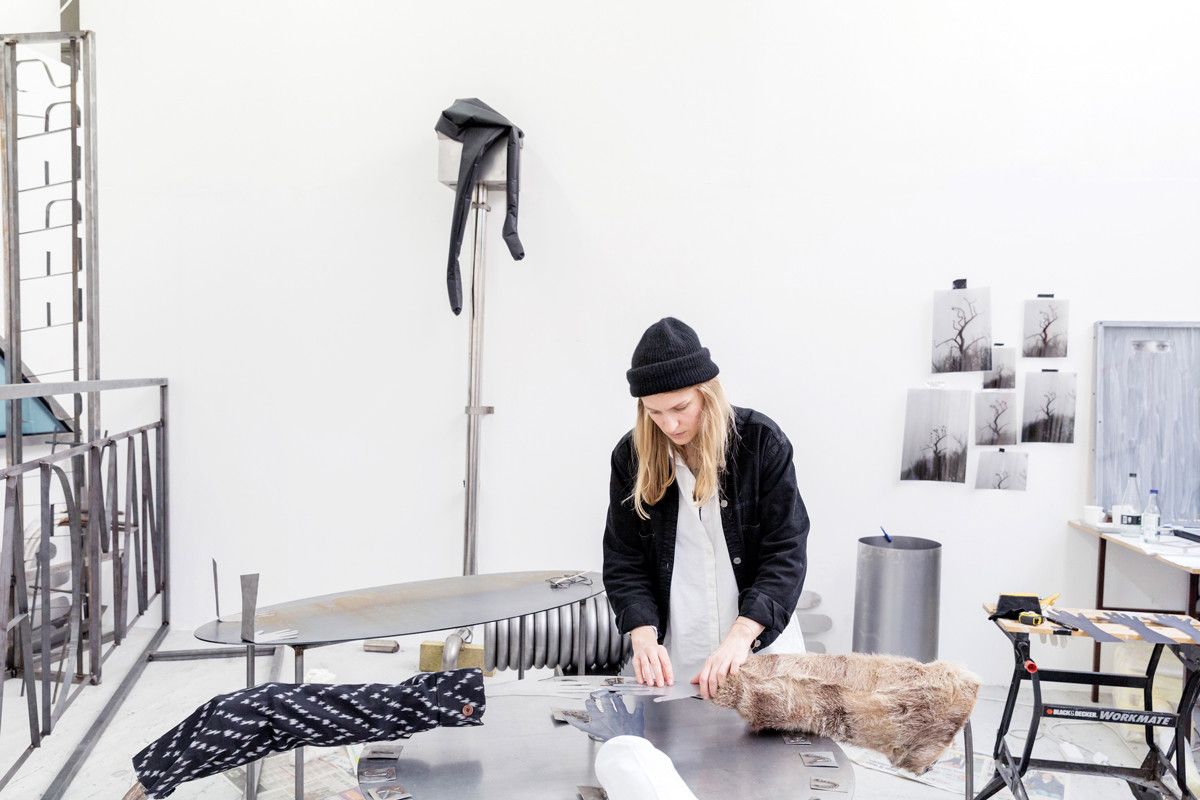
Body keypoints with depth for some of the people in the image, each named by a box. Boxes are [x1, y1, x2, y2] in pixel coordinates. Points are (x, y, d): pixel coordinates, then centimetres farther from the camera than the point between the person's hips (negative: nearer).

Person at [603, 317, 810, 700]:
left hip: (759, 645, -1)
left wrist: (739, 637, -24)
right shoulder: (632, 456, -3)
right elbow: (623, 561, -1)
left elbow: (787, 554, -12)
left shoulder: (762, 440, -10)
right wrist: (644, 637, -17)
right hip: (670, 655, 1)